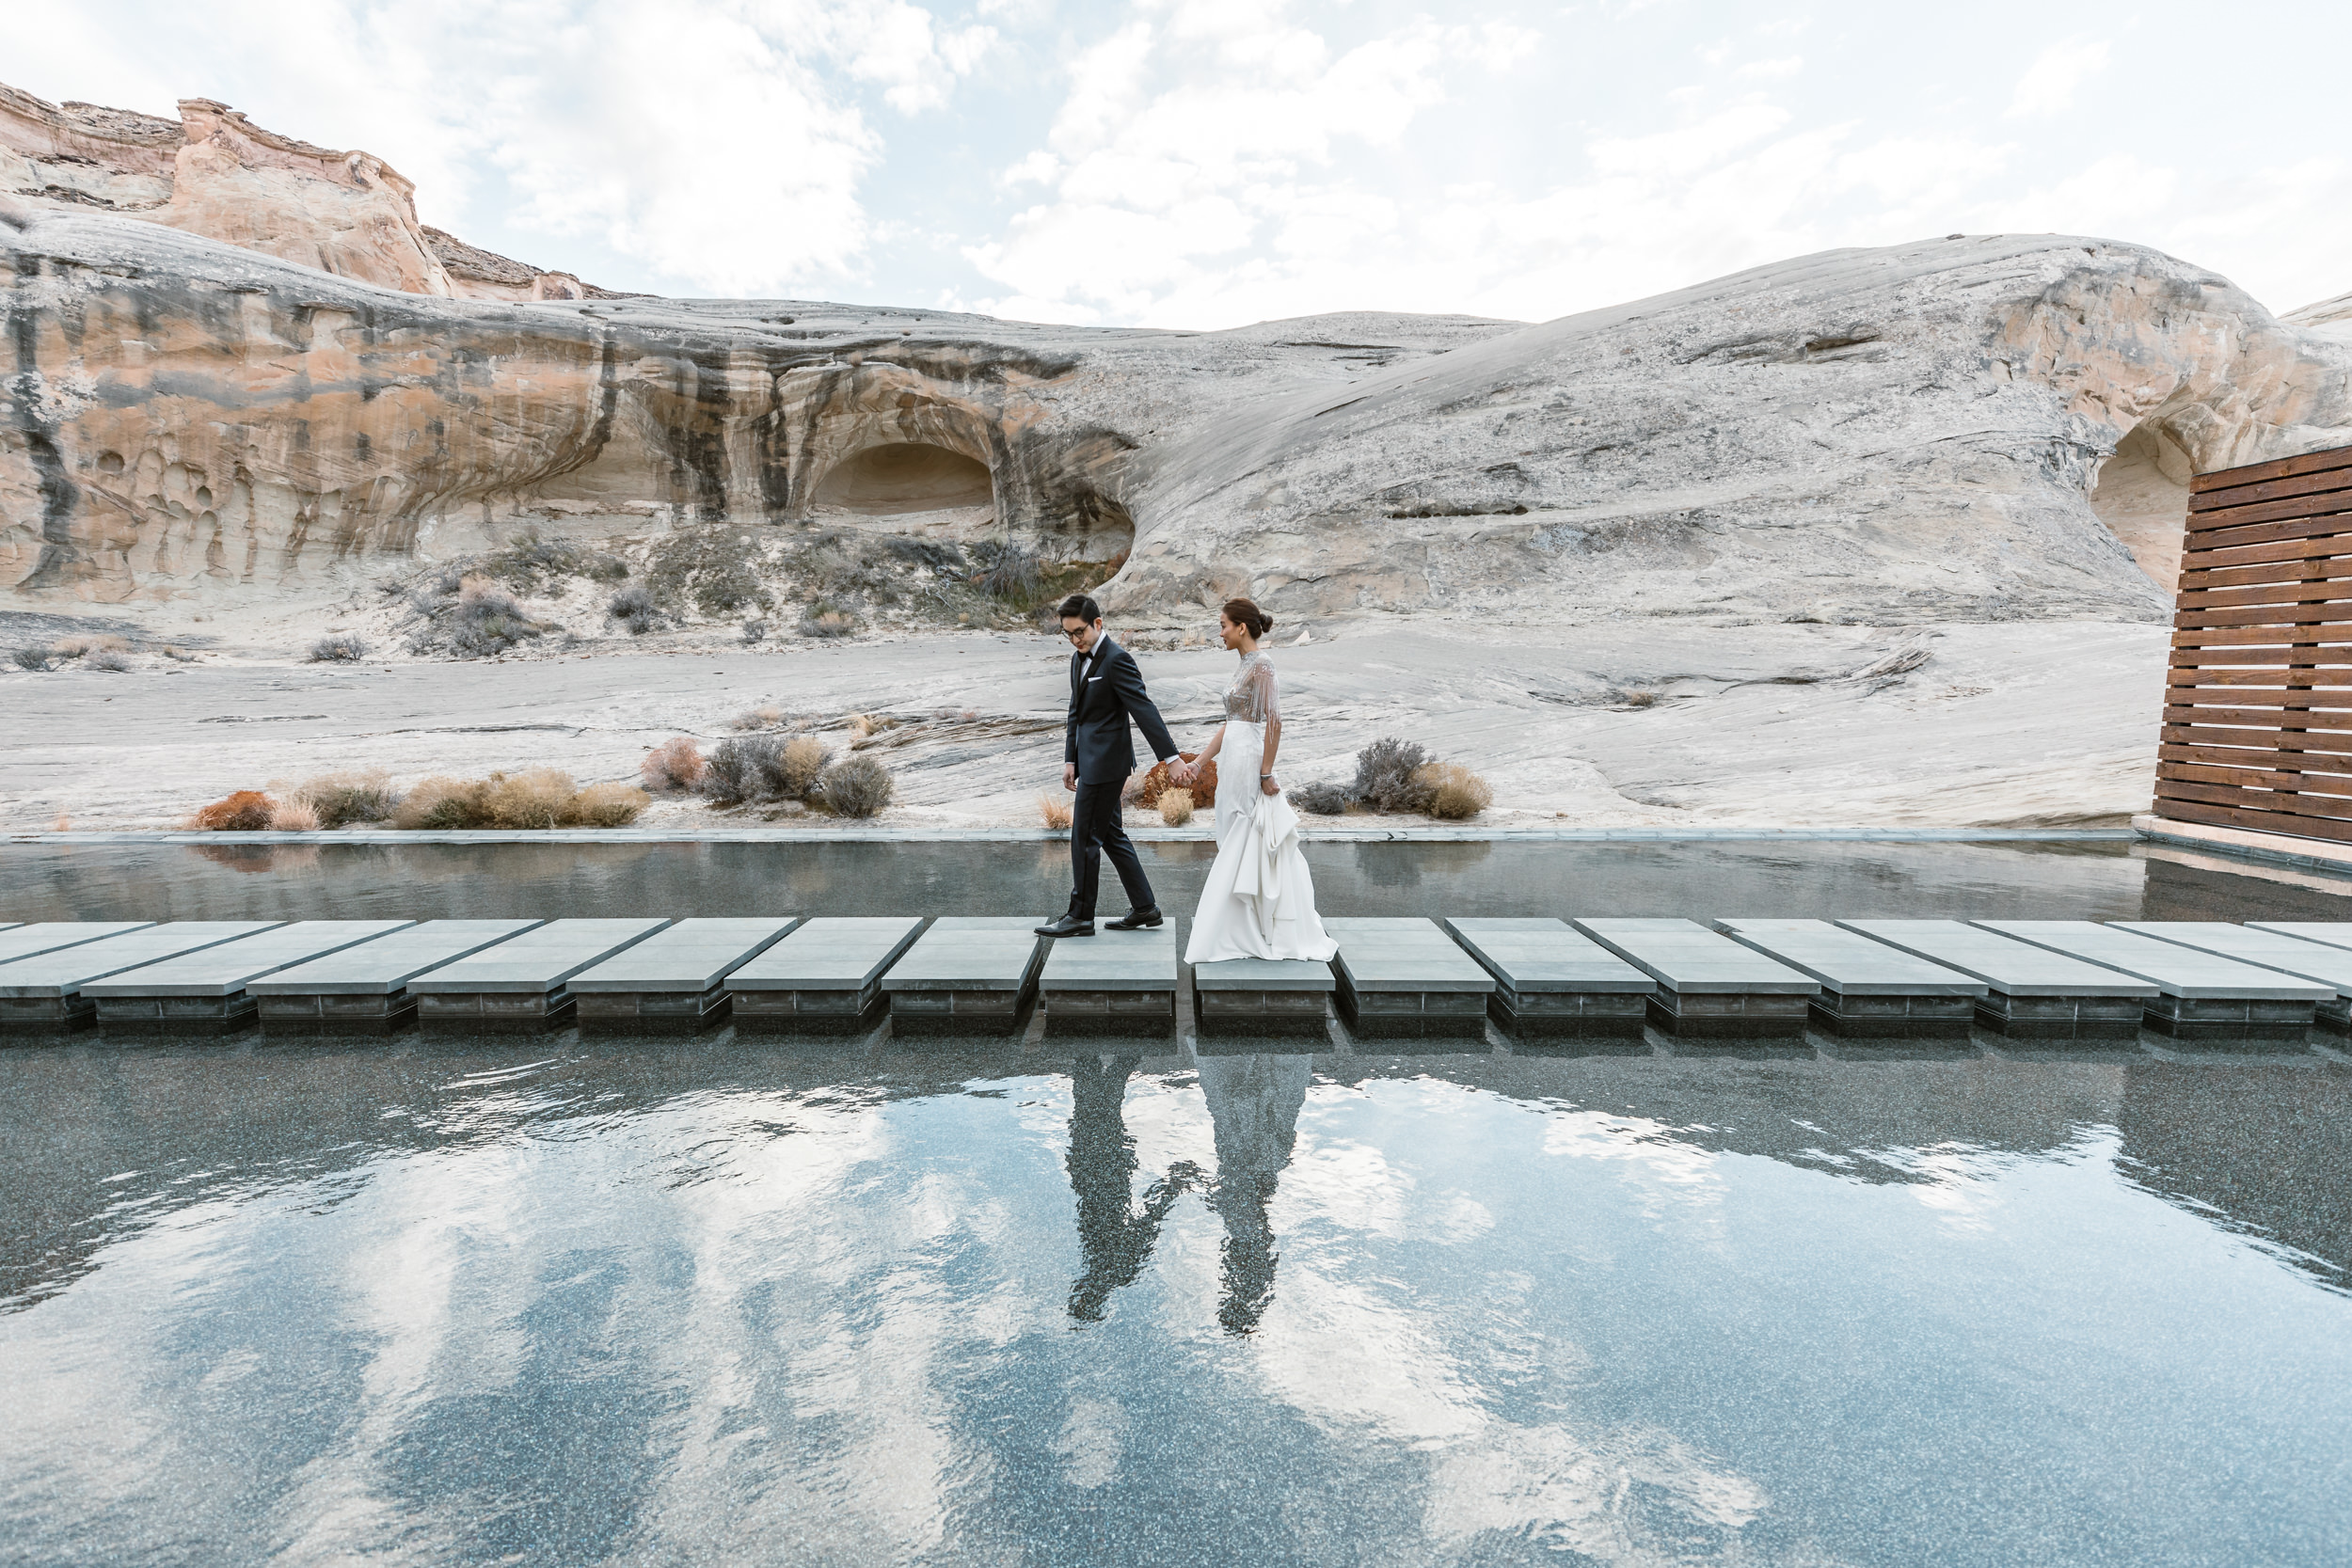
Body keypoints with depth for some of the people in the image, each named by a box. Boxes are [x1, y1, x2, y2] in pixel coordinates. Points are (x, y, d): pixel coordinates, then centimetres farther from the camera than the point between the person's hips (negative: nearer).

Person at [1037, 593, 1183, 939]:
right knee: (1110, 834, 14)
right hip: (1091, 760, 10)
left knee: (1085, 837, -3)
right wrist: (1070, 759, 12)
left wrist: (1170, 757, -24)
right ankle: (1144, 907, 21)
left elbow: (1143, 709, -21)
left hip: (1105, 761, -10)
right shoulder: (1079, 659, 13)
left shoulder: (1117, 659, -15)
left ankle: (1081, 916, 8)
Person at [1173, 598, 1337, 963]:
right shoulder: (1245, 666, 15)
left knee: (1243, 849, -3)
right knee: (1237, 847, 12)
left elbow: (1274, 720, -21)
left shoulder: (1260, 664, -13)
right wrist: (1196, 763, 15)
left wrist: (1266, 773, -21)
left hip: (1250, 763, -10)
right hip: (1234, 762, 10)